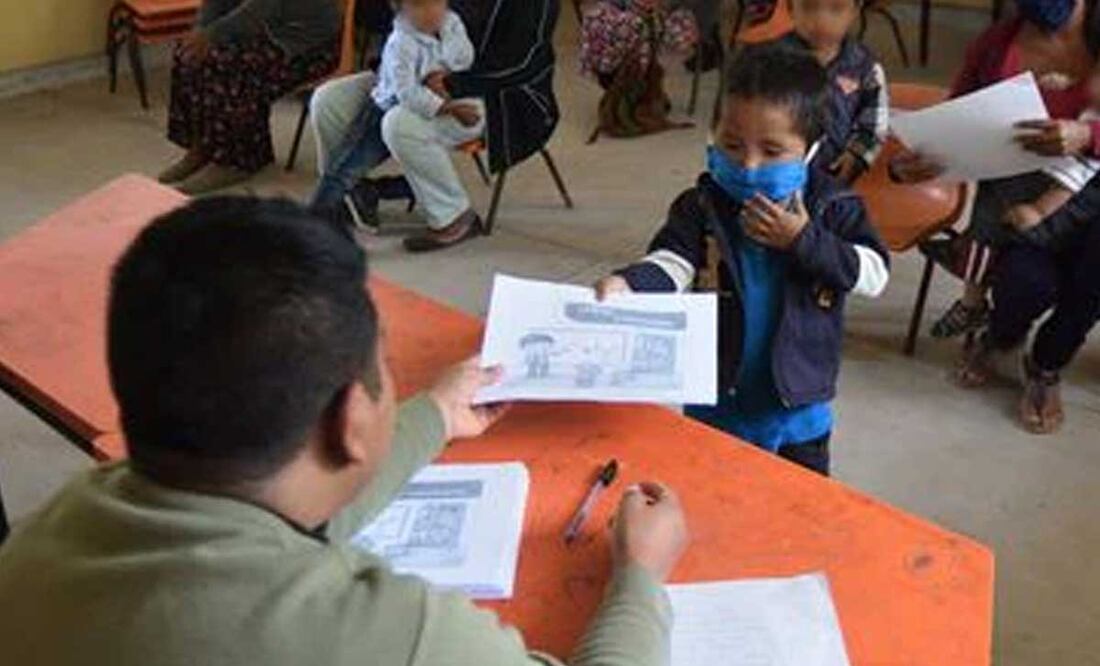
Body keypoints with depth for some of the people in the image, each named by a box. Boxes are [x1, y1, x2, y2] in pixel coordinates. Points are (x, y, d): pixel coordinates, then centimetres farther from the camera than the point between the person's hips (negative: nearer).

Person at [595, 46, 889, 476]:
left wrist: (804, 240, -24)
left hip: (798, 408, 0)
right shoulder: (702, 207, -8)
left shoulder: (831, 208, -8)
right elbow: (671, 263, -19)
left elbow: (874, 275, -13)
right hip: (714, 405, 1)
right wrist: (627, 284, -41)